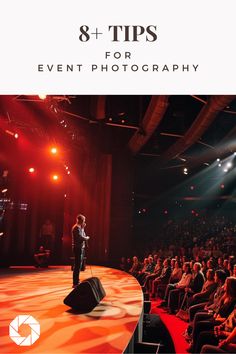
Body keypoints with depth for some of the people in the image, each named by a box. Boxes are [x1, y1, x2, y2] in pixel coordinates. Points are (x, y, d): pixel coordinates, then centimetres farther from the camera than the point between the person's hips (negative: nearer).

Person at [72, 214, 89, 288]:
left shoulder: (79, 227, 17)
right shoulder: (77, 227, -16)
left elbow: (83, 235, 15)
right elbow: (81, 237, -24)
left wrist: (83, 228, 11)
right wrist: (87, 238, -6)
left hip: (79, 248, 11)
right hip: (78, 248, -11)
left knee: (78, 265, 18)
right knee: (77, 266, -8)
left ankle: (77, 281, 29)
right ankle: (75, 283, -5)